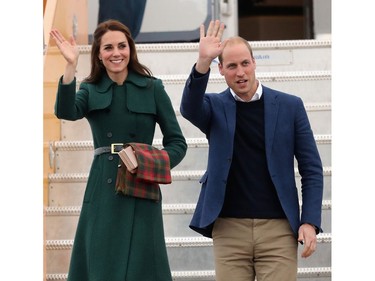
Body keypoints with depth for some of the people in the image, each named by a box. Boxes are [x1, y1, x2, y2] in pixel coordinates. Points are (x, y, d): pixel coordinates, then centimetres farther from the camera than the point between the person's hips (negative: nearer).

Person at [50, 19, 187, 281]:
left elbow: (178, 142, 4)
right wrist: (71, 66, -22)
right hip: (102, 192, 2)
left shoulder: (152, 88, 4)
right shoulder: (90, 90, 9)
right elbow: (66, 112, -13)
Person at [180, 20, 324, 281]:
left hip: (278, 228, -1)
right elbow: (189, 108, -17)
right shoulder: (215, 106, 7)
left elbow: (311, 169, 5)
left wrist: (310, 222, -4)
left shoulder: (290, 106, 5)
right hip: (229, 229, 1)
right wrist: (203, 63, -32)